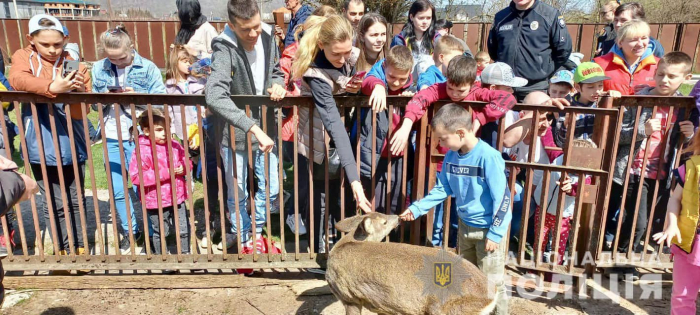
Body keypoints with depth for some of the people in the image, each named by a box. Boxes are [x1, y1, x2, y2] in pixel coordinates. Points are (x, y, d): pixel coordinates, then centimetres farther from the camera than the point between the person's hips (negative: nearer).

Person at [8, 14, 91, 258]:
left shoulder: (74, 64, 1)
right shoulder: (23, 57, 1)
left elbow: (80, 112, -5)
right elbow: (17, 80, -24)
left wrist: (78, 91, -26)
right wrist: (52, 87, -39)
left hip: (71, 143, 1)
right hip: (41, 145, -1)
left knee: (76, 199, 11)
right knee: (55, 203, 5)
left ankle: (79, 247, 25)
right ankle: (64, 250, 20)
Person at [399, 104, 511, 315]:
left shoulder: (488, 157, -26)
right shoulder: (451, 156, -5)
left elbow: (502, 198, -22)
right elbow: (442, 189, 5)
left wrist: (495, 233, -20)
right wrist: (416, 209, -3)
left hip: (489, 229, -7)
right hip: (465, 225, 7)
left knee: (491, 282, 5)